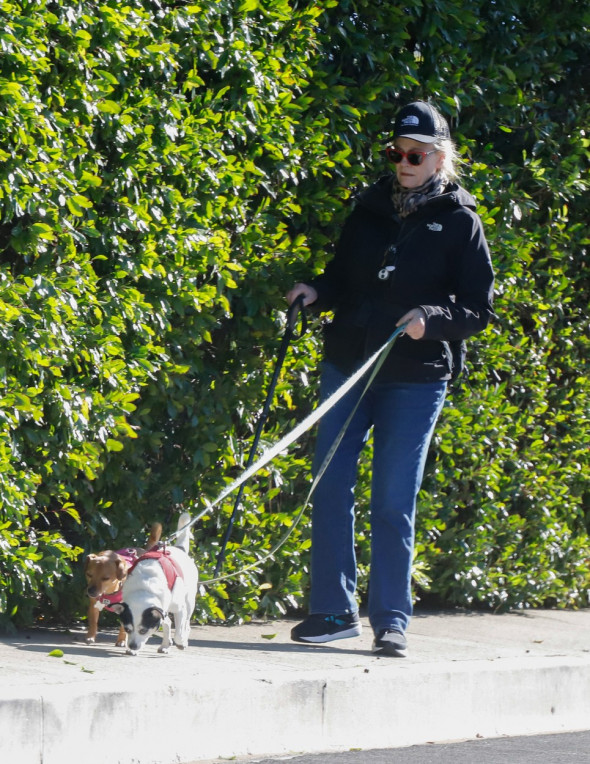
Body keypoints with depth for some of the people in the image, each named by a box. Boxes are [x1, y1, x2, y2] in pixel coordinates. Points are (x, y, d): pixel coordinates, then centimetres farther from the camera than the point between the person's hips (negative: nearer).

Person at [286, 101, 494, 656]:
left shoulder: (459, 222, -2)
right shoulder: (371, 207, 10)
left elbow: (479, 310, -2)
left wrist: (431, 318, -20)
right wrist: (317, 292, -2)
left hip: (414, 381, -4)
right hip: (346, 367, 4)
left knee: (393, 502, -4)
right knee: (330, 489, 2)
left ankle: (392, 619, 4)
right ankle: (334, 610, 12)